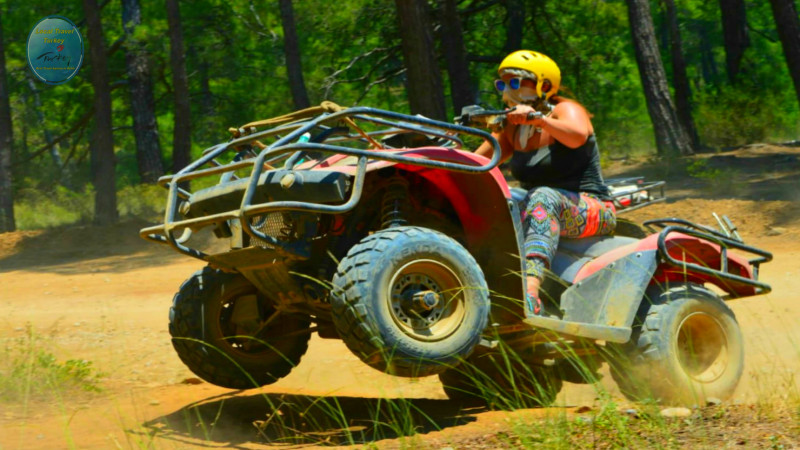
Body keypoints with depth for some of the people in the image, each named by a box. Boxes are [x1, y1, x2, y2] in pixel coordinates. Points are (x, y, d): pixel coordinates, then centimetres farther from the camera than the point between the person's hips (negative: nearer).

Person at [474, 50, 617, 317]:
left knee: (543, 197, -40)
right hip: (542, 213, 7)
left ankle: (529, 295, -62)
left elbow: (578, 135, -31)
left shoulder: (565, 110, -6)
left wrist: (537, 117, -38)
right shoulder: (512, 128, 13)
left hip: (592, 211, -7)